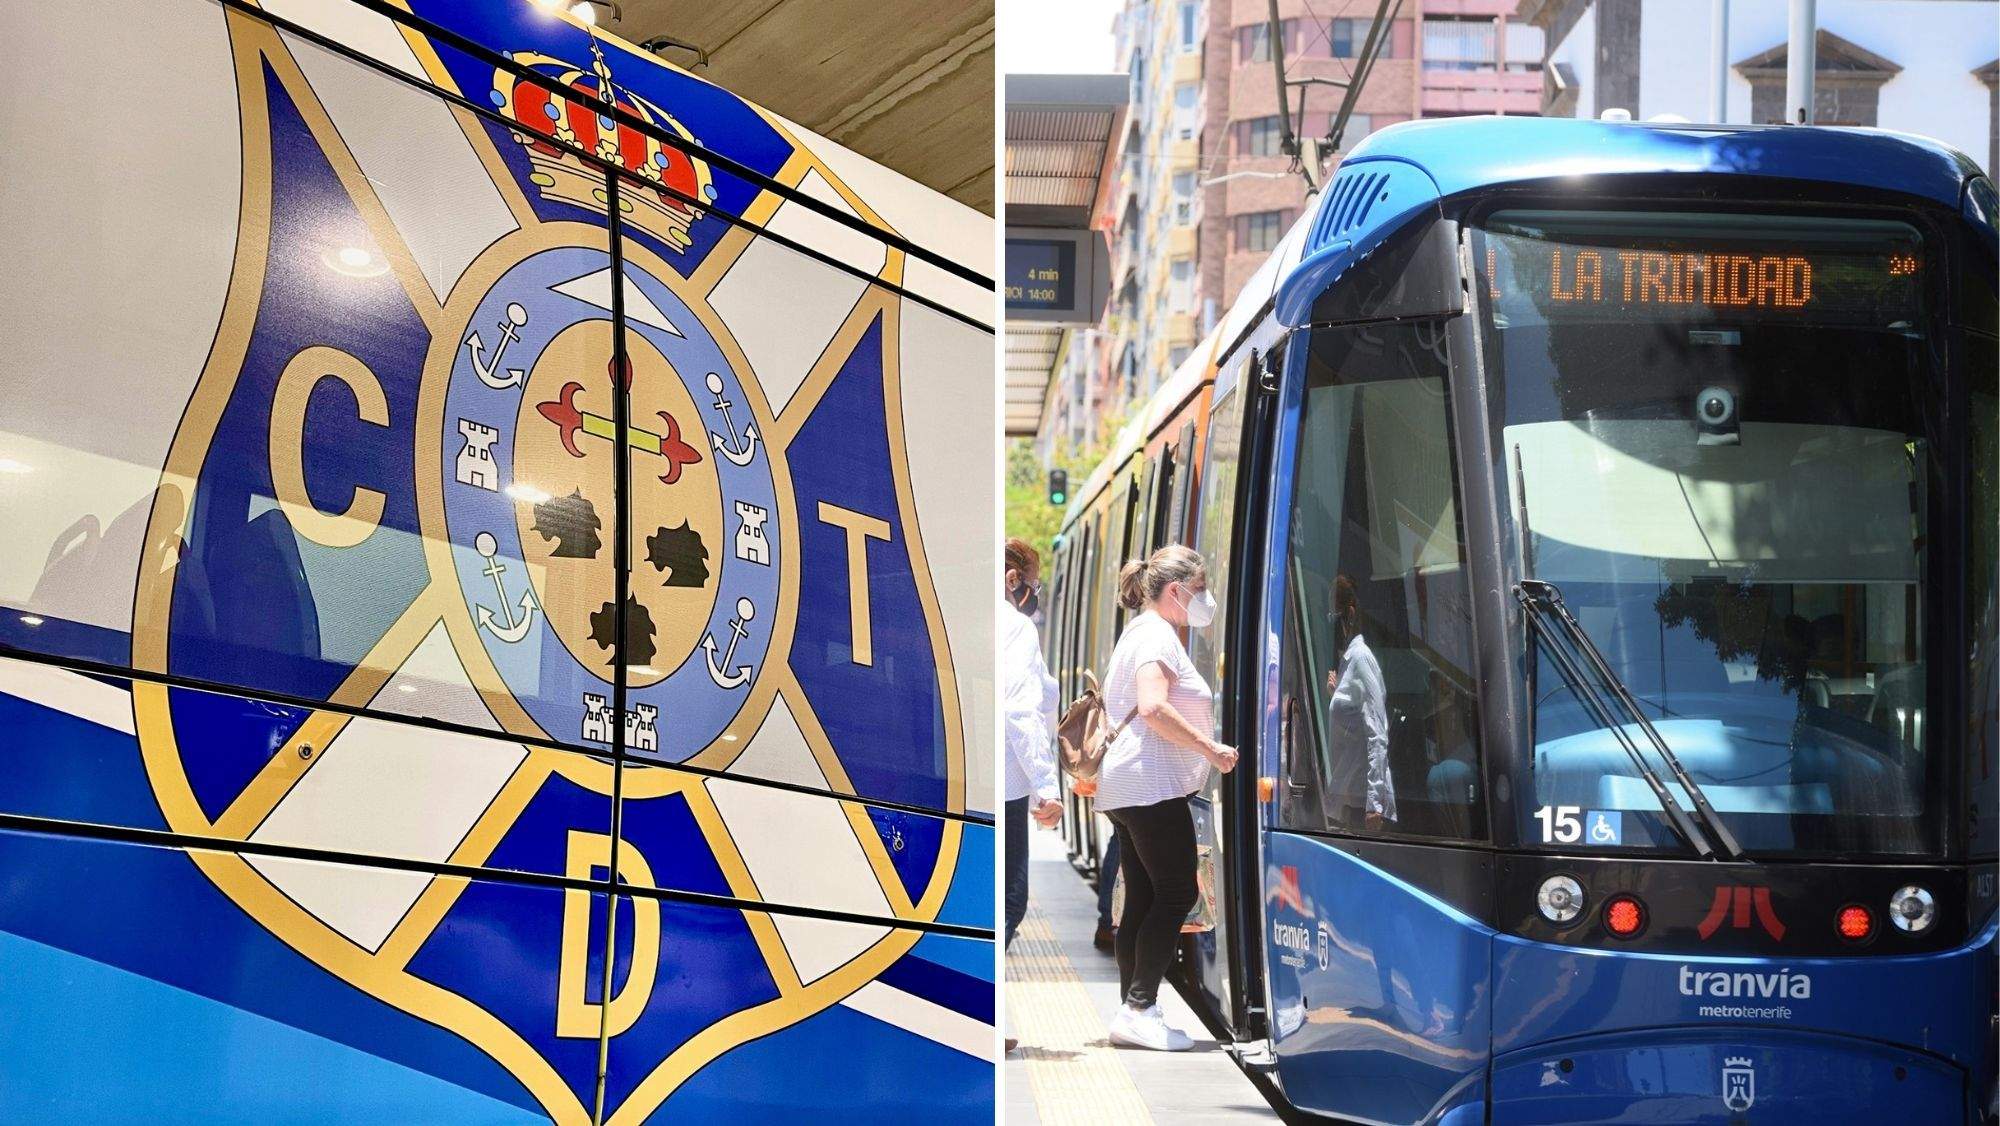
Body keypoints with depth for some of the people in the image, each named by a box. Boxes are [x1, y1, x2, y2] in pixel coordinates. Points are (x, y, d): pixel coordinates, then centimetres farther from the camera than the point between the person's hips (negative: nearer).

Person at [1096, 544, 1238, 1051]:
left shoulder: (1141, 632, 22)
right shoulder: (1157, 635, -10)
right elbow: (1153, 707, -24)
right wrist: (1211, 750, -18)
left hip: (1125, 789, 10)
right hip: (1151, 784, -10)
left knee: (1142, 902, 8)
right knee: (1177, 894, -9)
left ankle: (1133, 1014, 6)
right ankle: (1140, 1010, -13)